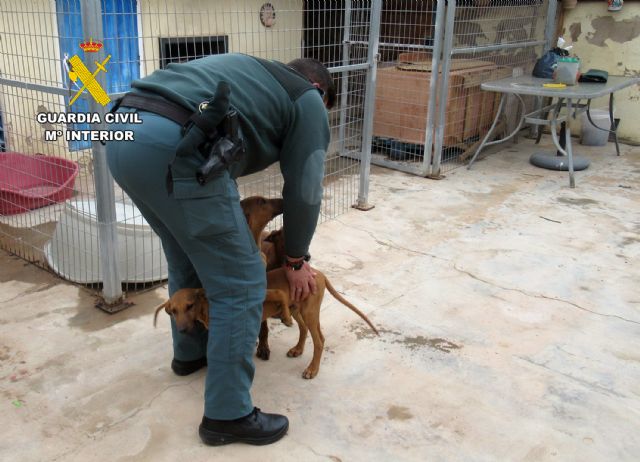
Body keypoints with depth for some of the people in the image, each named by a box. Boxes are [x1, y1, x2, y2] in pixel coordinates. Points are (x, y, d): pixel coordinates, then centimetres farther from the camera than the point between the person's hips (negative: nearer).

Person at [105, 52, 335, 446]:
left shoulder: (252, 74, 36)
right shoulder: (308, 100, 16)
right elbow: (303, 192, 12)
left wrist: (236, 233, 39)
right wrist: (296, 260, 27)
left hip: (123, 134, 9)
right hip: (174, 149, -9)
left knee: (189, 258, 28)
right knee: (240, 286, 3)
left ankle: (191, 351, 47)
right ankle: (228, 415, 13)